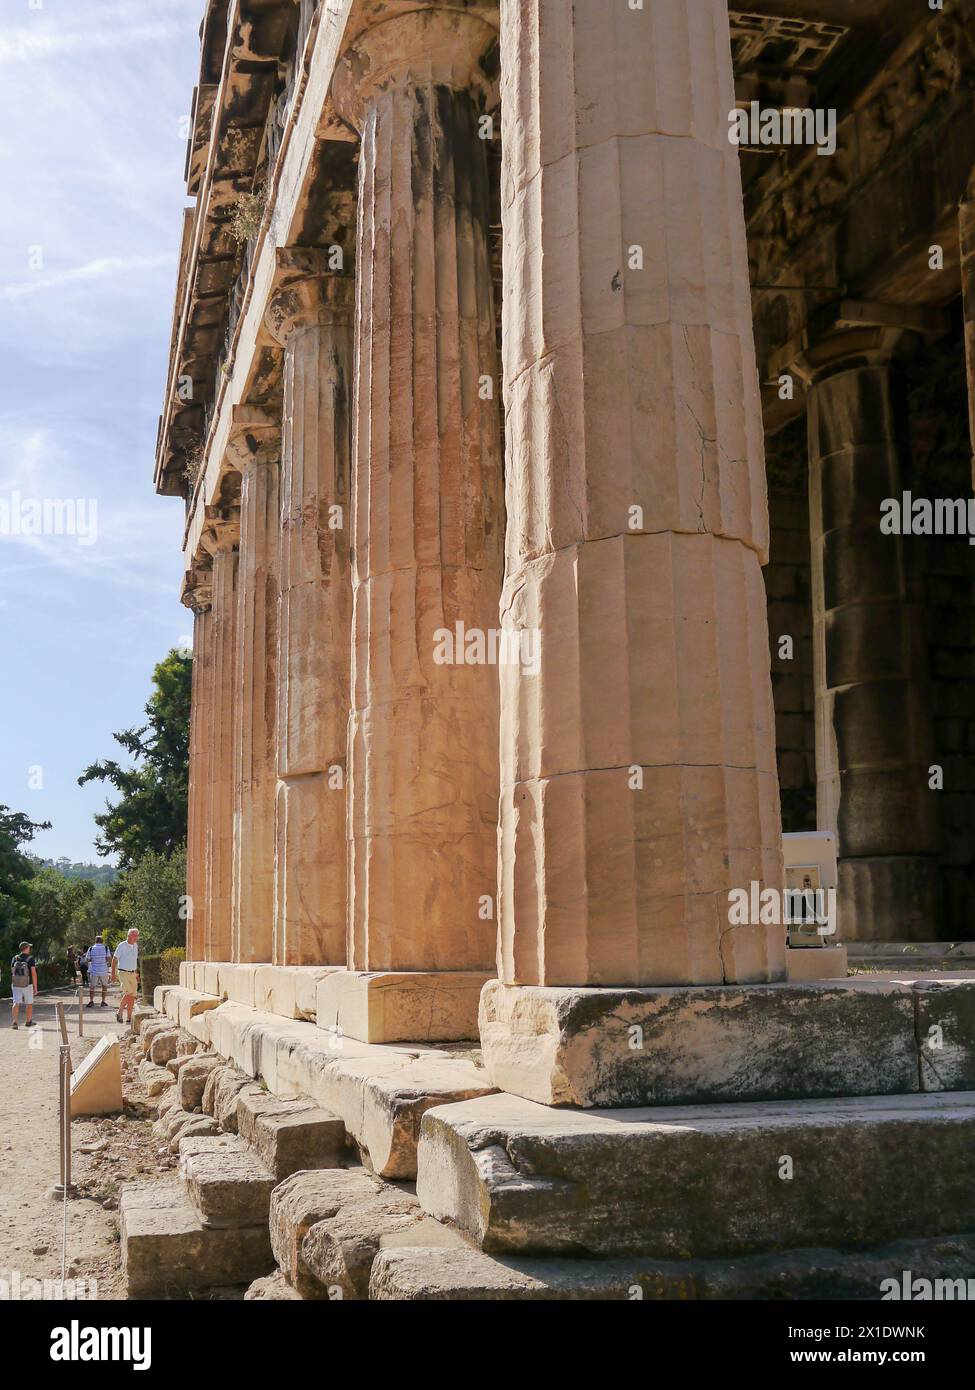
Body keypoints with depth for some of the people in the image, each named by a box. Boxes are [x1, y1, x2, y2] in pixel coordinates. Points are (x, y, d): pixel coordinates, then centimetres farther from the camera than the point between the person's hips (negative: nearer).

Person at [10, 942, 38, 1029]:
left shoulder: (15, 959, 3)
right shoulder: (30, 959, -9)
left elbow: (12, 972, 10)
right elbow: (33, 973, -14)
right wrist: (35, 987, -9)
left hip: (16, 985, 3)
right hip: (27, 985, -2)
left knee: (16, 1003, -2)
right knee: (30, 1003, 14)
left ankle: (15, 1022, -18)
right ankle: (28, 1022, 24)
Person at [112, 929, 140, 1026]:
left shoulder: (135, 946, 10)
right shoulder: (122, 946, -9)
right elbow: (114, 960, -5)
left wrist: (137, 974, 18)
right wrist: (113, 974, -9)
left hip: (133, 973, 6)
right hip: (124, 973, -6)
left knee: (133, 996, 1)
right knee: (128, 992, -20)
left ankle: (128, 1018, 5)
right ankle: (119, 1013, -4)